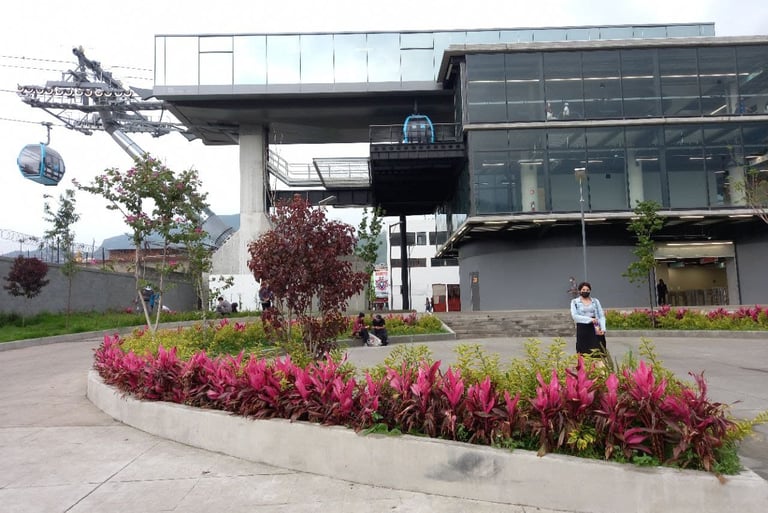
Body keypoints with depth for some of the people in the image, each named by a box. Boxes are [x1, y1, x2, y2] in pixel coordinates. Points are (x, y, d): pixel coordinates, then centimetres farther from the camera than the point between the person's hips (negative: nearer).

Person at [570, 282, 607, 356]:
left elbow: (601, 316, 6)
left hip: (595, 329, 2)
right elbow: (575, 316, -9)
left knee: (598, 352, -3)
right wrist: (590, 319, -17)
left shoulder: (595, 301, 11)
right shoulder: (575, 302, 3)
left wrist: (603, 328, -10)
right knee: (584, 353, -3)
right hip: (582, 330, -2)